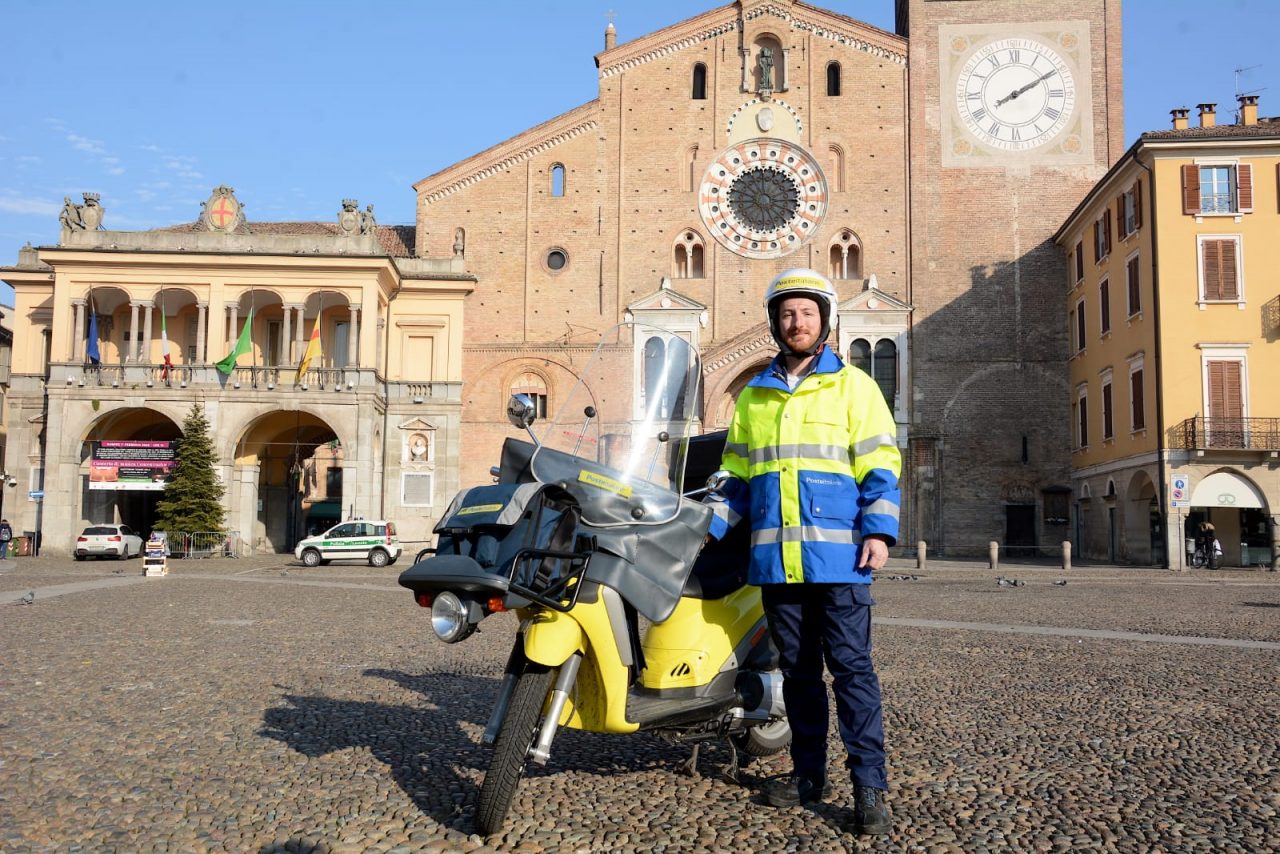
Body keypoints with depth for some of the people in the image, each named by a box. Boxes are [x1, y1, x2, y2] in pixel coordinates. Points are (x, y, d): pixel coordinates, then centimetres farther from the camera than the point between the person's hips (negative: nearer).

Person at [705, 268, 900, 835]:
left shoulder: (853, 385, 6)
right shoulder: (752, 396, 17)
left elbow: (880, 465, 0)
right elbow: (737, 474, 20)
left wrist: (879, 531, -11)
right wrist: (707, 527, 10)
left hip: (839, 554, -4)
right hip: (775, 558, 4)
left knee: (850, 665, -5)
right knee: (797, 669, 11)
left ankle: (869, 784, 1)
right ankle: (809, 772, 21)